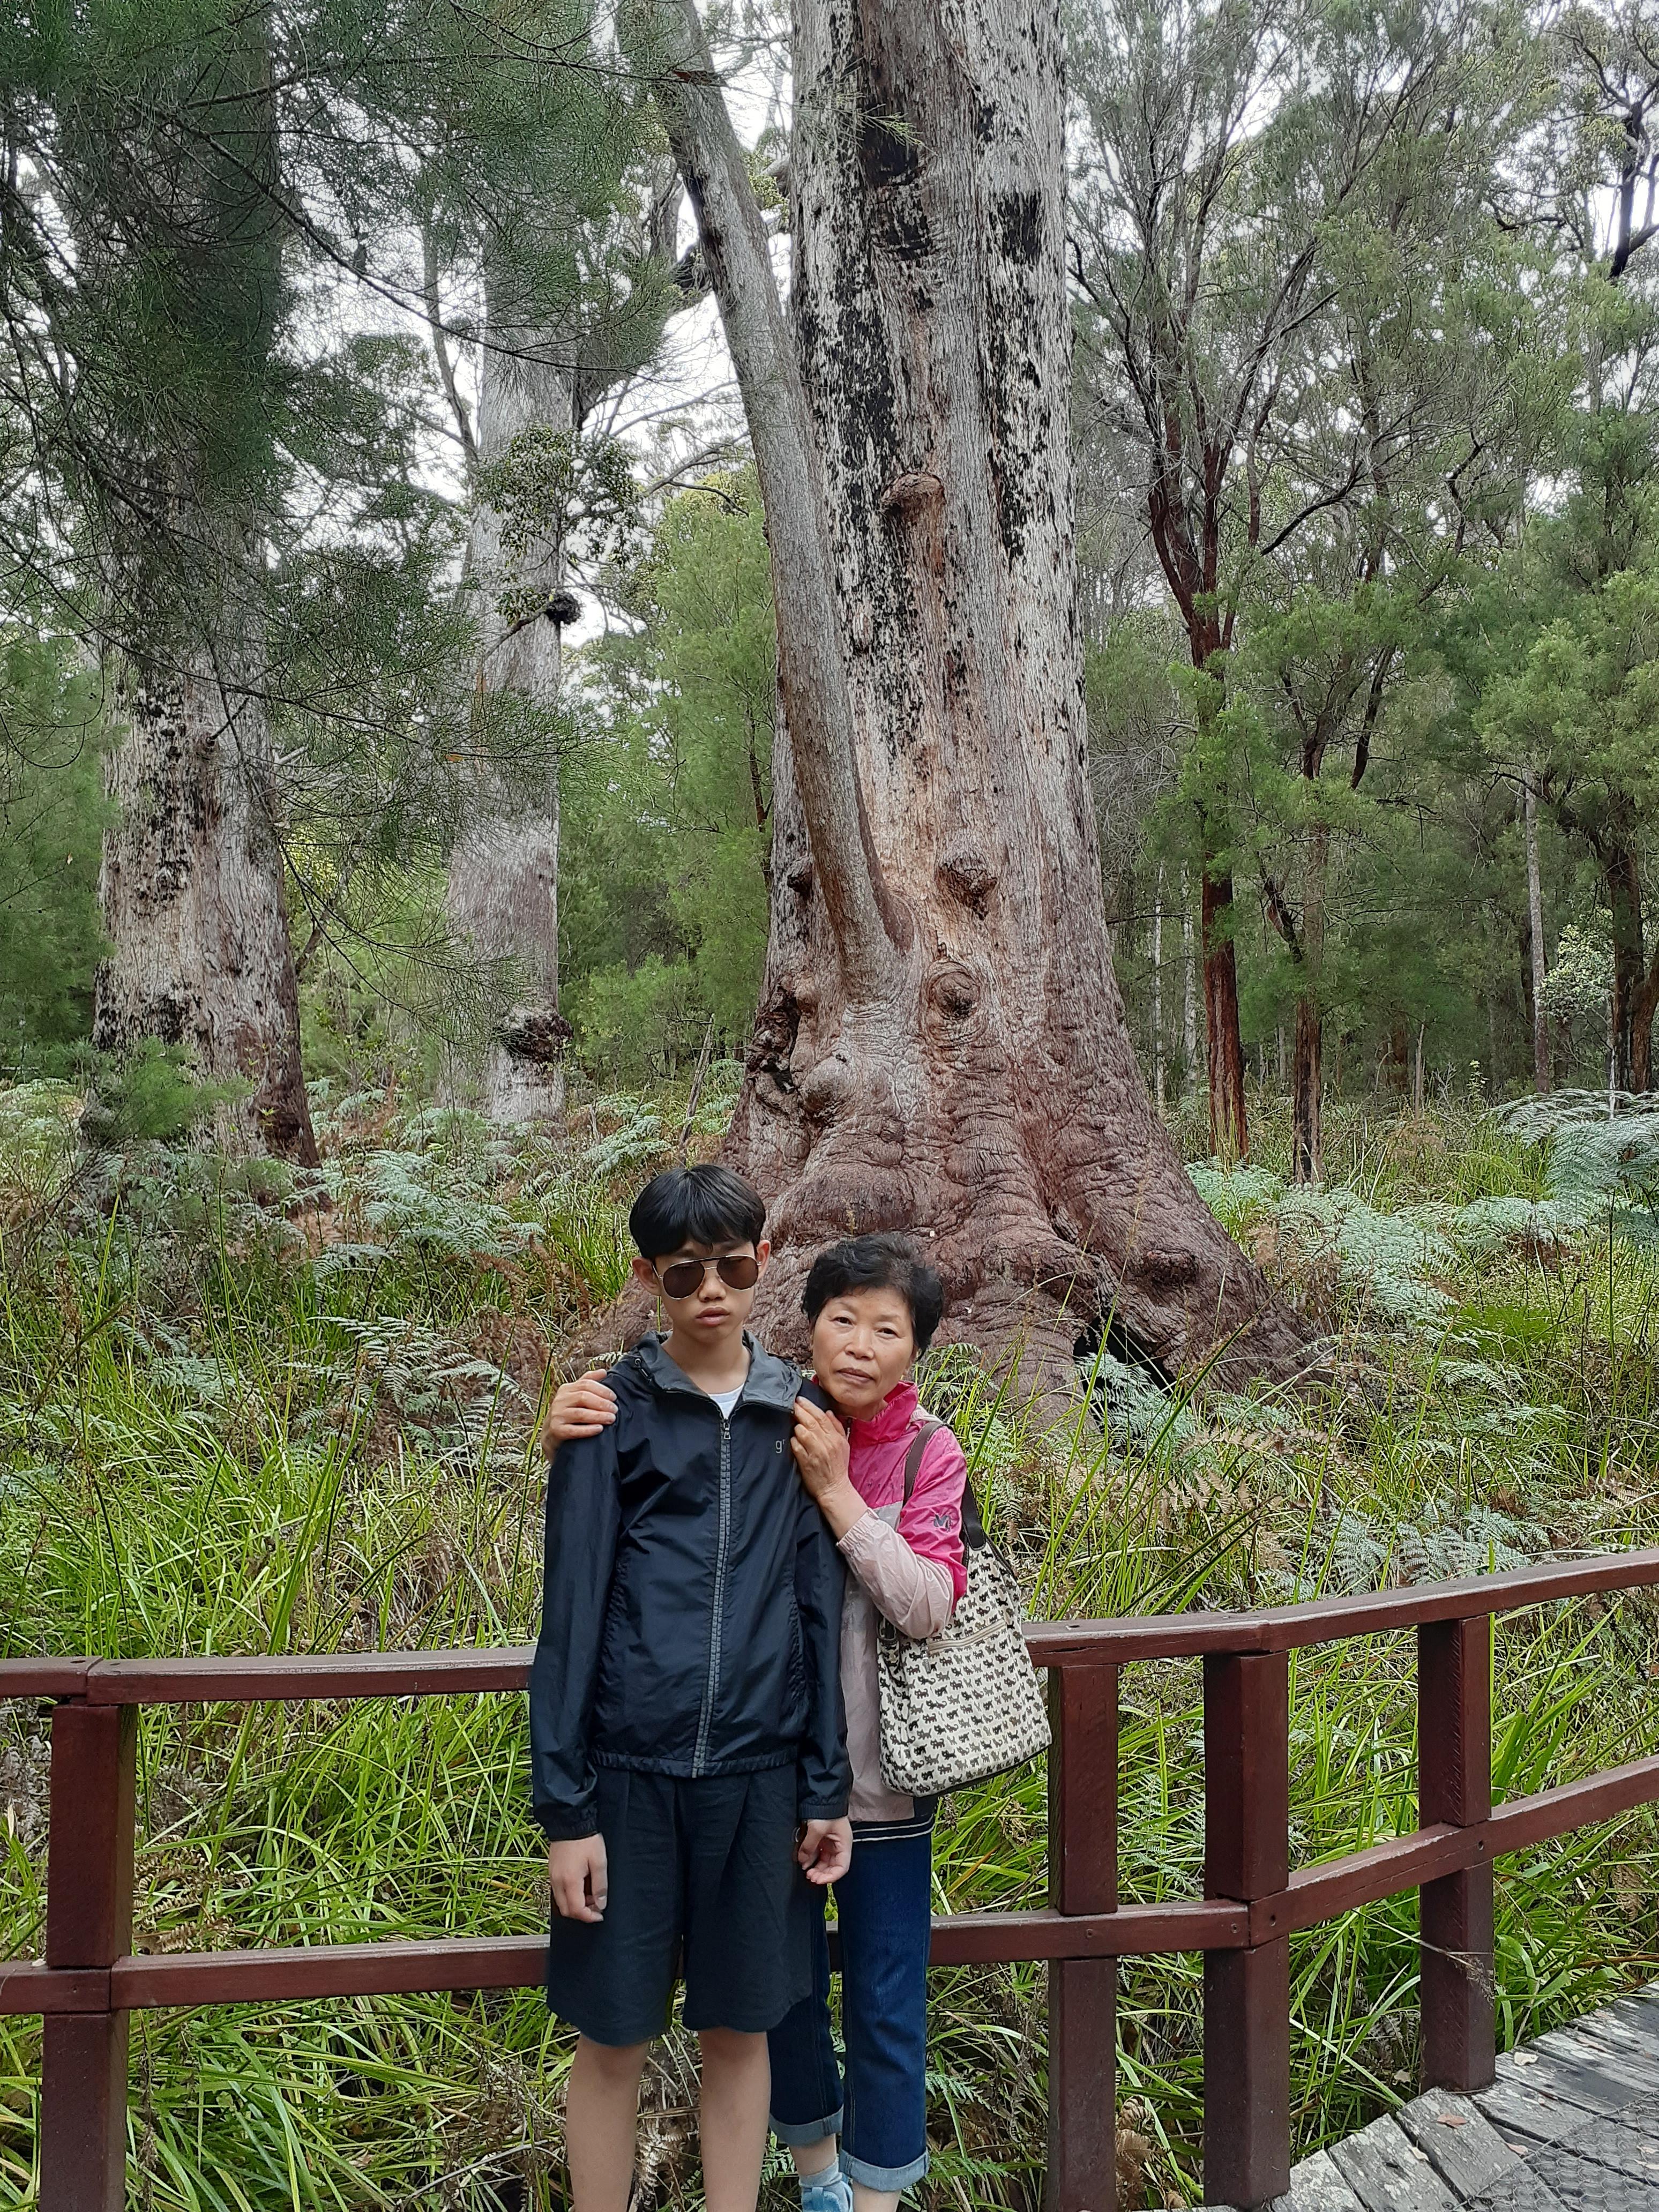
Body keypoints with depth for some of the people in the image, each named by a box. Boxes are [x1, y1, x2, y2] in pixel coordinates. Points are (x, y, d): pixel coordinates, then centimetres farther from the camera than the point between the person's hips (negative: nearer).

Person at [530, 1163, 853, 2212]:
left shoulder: (799, 1415, 4)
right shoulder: (613, 1413, -4)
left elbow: (820, 1608, 6)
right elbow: (571, 1610, -4)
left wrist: (828, 1788, 6)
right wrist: (564, 1807, -6)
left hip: (758, 1772, 2)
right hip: (628, 1769, -2)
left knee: (740, 2029, 14)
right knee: (614, 2036, 10)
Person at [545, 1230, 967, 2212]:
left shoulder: (930, 1457, -7)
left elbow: (930, 1605, -17)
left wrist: (835, 1490, -25)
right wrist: (571, 1435, -26)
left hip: (880, 1778, -1)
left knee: (886, 2008, 11)